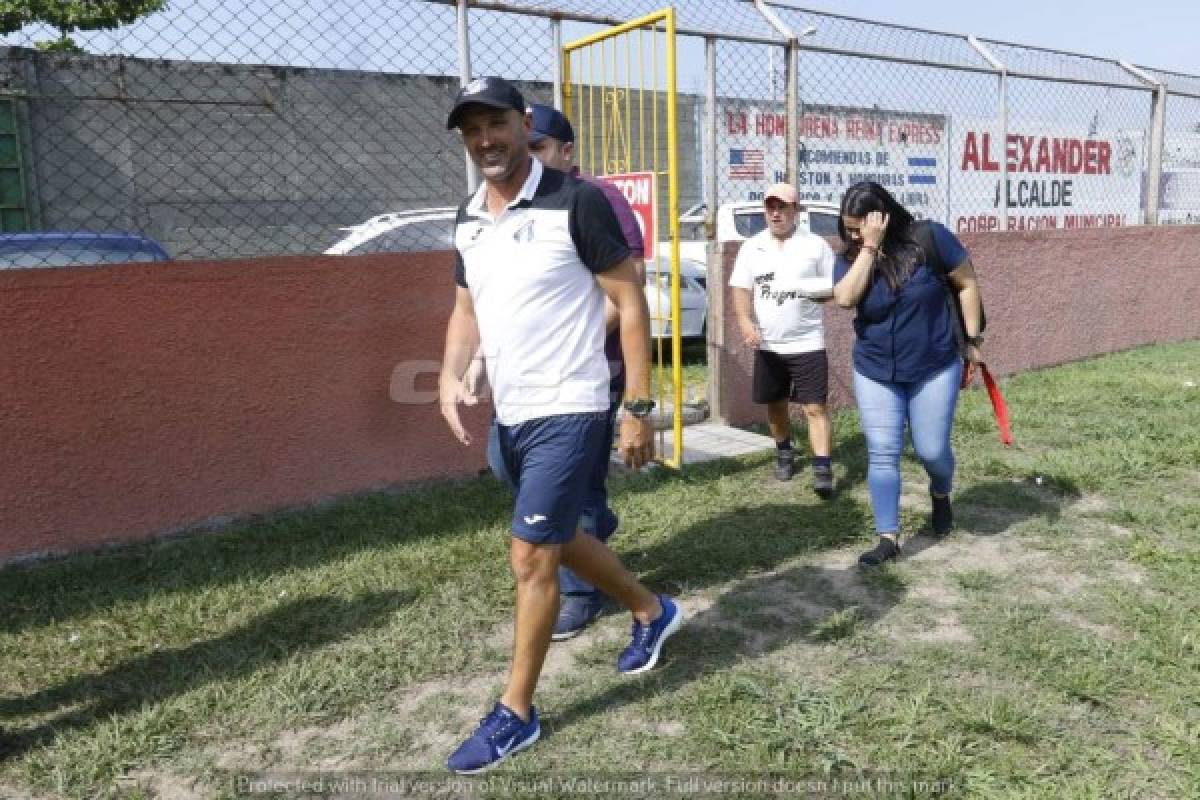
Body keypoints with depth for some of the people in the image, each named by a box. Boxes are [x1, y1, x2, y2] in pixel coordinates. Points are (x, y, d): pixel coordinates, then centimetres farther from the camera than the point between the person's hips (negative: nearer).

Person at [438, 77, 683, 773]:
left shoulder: (576, 202, -14)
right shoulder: (468, 217, 8)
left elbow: (632, 302, -12)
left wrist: (640, 409, -15)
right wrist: (451, 376, -2)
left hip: (569, 411, -8)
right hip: (511, 415, 8)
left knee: (531, 556, -4)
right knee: (559, 540, 20)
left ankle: (516, 715, 15)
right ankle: (653, 611, 45)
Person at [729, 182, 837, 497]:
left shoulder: (816, 245, -1)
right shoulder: (752, 247, 6)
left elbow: (836, 287, 4)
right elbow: (741, 290, 3)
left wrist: (818, 291, -19)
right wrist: (745, 321, -14)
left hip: (806, 343, -3)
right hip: (767, 344, 3)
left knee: (815, 406, -8)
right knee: (775, 403, 16)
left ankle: (822, 470, -8)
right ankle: (784, 452, 38)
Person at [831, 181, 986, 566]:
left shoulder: (928, 238, -11)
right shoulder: (851, 258, -4)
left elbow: (967, 284, -4)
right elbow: (845, 298, -24)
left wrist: (972, 340, -5)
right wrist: (870, 247, -24)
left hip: (935, 368, -2)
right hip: (875, 373, 2)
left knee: (931, 450, 5)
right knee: (882, 455, -1)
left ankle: (941, 494, 40)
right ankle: (888, 537, 8)